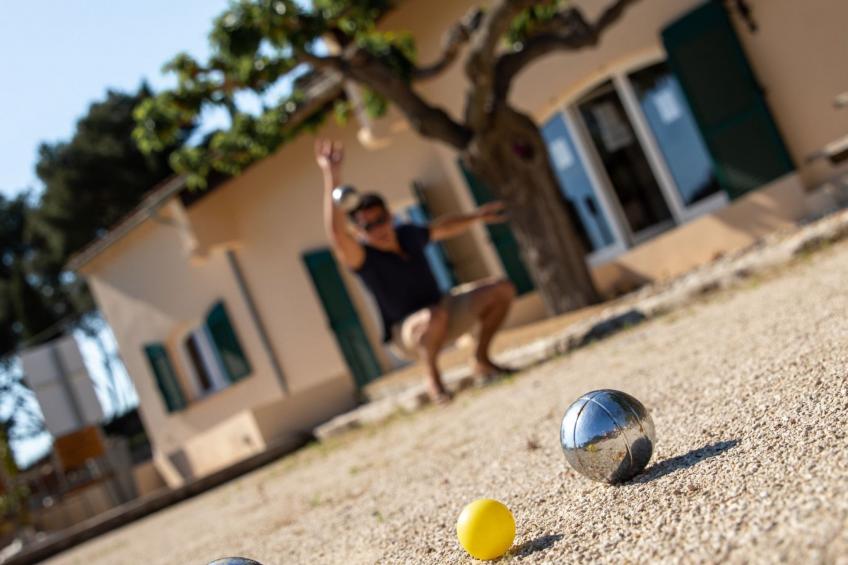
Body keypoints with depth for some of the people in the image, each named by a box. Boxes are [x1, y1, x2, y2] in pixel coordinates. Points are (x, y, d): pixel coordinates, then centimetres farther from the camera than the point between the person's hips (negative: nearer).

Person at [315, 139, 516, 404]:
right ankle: (433, 378, -14)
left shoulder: (408, 234, -4)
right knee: (434, 317, -41)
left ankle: (482, 362, 12)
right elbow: (336, 232, -45)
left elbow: (442, 227, 20)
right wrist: (332, 176, -55)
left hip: (443, 307, 7)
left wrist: (476, 216, 27)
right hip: (408, 334, -7)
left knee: (502, 289, 0)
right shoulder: (361, 256, -22)